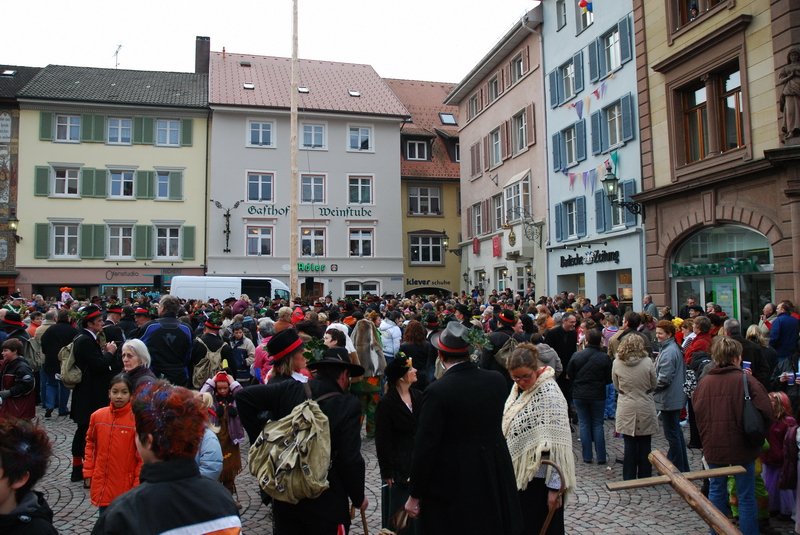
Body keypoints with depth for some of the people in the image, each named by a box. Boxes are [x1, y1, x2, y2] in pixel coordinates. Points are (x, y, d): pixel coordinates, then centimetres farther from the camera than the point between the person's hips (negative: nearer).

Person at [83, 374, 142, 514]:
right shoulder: (97, 416, -2)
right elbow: (90, 444, 11)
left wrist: (138, 482, -9)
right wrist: (88, 471, 8)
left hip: (126, 484, -4)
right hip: (102, 482, 4)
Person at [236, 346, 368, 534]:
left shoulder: (289, 389, -5)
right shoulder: (348, 405, -17)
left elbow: (244, 395, -6)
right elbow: (350, 460, -19)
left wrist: (259, 437, 0)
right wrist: (358, 498, -3)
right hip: (326, 501, -4)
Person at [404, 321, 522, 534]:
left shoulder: (438, 391, -22)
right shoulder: (497, 380, -7)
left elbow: (425, 447, -18)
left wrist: (415, 495, -7)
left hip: (453, 486, -5)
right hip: (496, 477, 5)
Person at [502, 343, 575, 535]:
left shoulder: (549, 393, -20)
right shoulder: (518, 388, 3)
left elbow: (556, 444, -21)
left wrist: (554, 486, -20)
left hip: (539, 477, -7)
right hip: (519, 473, 7)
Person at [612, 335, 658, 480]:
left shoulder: (617, 363, -9)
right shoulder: (647, 362, -13)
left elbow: (617, 387, 3)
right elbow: (653, 385, 0)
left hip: (626, 411, 1)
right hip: (645, 410, -1)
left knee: (629, 446, 10)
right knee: (645, 446, 12)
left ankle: (629, 479, 17)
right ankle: (645, 478, 21)